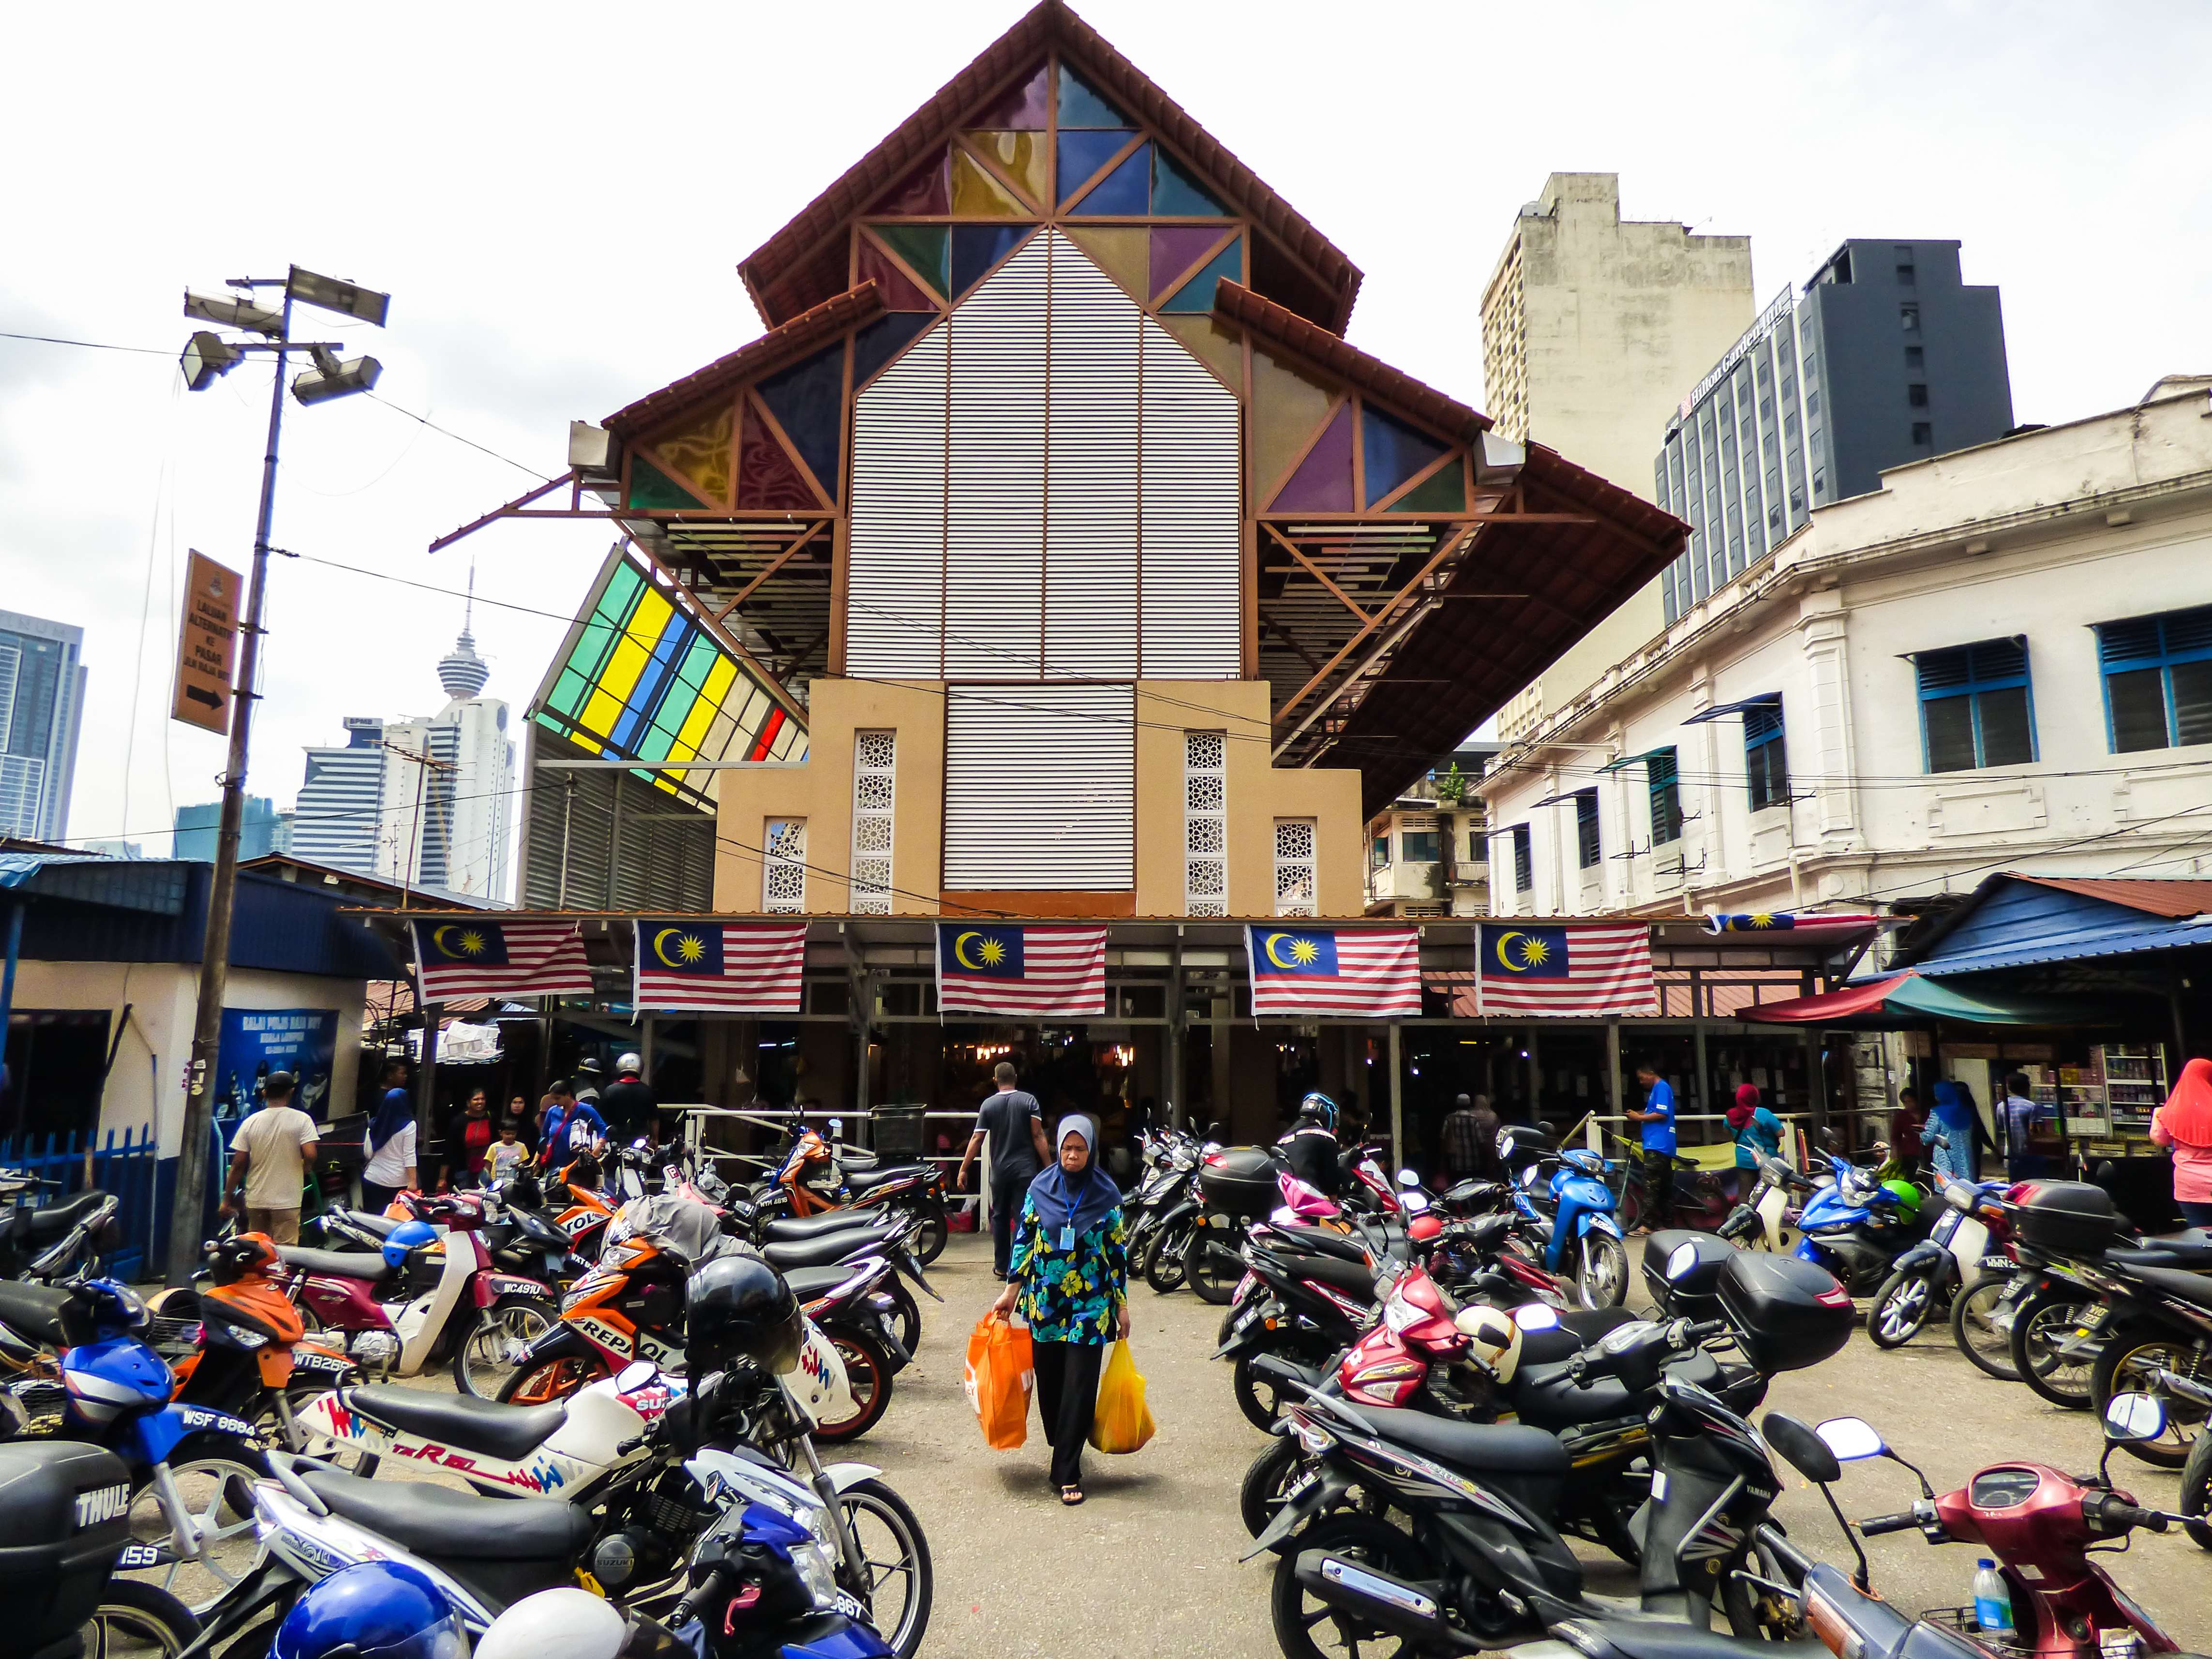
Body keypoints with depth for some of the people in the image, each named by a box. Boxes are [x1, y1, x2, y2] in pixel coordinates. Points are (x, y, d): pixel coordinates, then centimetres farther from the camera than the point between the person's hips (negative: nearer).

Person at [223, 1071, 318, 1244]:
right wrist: (304, 1169, 5)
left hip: (256, 1199, 4)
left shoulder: (251, 1122, 1)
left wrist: (228, 1197, 9)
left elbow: (238, 1164, 1)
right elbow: (310, 1155, -17)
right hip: (287, 1201, -4)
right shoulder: (302, 1120, -8)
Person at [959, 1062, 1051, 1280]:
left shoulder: (989, 1105, 0)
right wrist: (1049, 1166, -6)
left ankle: (1001, 1267, 17)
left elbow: (977, 1140, -2)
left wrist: (963, 1169, 3)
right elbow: (1038, 1136, -9)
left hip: (1000, 1171, 2)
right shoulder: (1029, 1101, -3)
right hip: (1025, 1170, -1)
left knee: (1000, 1217, 14)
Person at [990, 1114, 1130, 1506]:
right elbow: (1025, 1239, 6)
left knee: (1080, 1387, -5)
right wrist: (1011, 1291, 6)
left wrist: (1122, 1304, 2)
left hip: (1090, 1304, -2)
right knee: (1049, 1383, 10)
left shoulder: (1106, 1193, -3)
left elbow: (1117, 1250, 1)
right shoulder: (1040, 1187, 0)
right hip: (1045, 1301, 2)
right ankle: (1064, 1456, 31)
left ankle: (1067, 1474, 2)